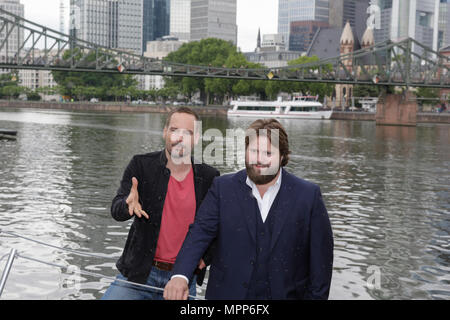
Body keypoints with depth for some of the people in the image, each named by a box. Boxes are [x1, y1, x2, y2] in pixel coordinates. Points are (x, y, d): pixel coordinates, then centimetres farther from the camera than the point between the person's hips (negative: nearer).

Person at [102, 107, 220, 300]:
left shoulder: (209, 177, 0)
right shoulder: (141, 165, -4)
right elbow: (116, 209, -11)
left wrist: (206, 256, -1)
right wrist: (129, 205, -33)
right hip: (139, 274, -1)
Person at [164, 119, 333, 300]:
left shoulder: (308, 195, -6)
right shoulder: (223, 188, -3)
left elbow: (321, 258, -3)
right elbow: (200, 231, -13)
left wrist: (317, 296, -5)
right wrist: (180, 275, -28)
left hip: (285, 294, -1)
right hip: (228, 293, 1)